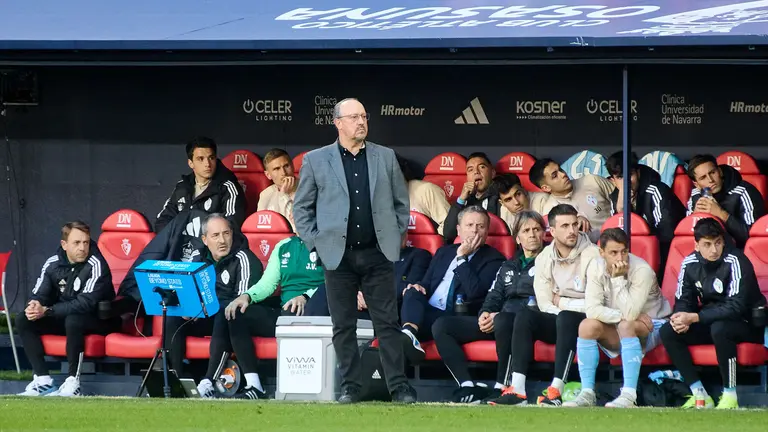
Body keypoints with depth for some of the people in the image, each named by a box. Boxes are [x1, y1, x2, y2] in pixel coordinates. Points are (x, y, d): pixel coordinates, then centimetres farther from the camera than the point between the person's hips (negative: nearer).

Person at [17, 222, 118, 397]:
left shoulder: (96, 265, -20)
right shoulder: (53, 263, -1)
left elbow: (86, 303, -27)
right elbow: (39, 294, 1)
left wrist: (47, 311, -31)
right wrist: (34, 306, -26)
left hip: (98, 320, -6)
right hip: (63, 316, 6)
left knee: (73, 320, -38)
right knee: (23, 320, -10)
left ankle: (72, 382, -29)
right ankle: (42, 380, -15)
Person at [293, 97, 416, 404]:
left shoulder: (385, 157, 8)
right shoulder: (316, 160, 3)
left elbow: (402, 203, 15)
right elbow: (301, 208, 7)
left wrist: (396, 237, 7)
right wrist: (315, 243, 0)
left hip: (378, 254, 1)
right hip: (339, 256, -1)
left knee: (388, 323, -1)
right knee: (344, 326, 3)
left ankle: (399, 387, 1)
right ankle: (350, 387, 9)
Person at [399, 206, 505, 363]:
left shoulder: (494, 259, 6)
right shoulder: (444, 252, 26)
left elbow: (475, 292, -9)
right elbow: (426, 283, 24)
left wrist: (462, 257, -5)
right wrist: (418, 287, -2)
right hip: (427, 311, 4)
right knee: (412, 293, -30)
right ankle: (409, 333, -55)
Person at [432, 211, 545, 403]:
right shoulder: (508, 267, 28)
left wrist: (499, 315, -14)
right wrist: (485, 313, -3)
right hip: (495, 322, 7)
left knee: (503, 321, -43)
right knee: (441, 326, -8)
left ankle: (501, 387, -33)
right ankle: (468, 386, -21)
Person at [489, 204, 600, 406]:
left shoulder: (591, 255, -12)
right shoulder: (544, 258, 5)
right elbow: (544, 304, -1)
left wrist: (562, 302, -8)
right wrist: (570, 307, -17)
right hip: (557, 322, 5)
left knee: (566, 318, -36)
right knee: (524, 317, -22)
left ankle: (556, 391, -43)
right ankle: (517, 390, -32)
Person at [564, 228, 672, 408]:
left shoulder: (642, 270, -25)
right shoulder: (596, 268, -11)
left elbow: (630, 314, -32)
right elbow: (592, 310, -18)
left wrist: (619, 278, -33)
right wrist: (623, 315, -27)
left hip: (651, 327, -4)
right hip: (617, 332, 4)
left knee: (626, 325, -36)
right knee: (587, 326, -22)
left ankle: (629, 395, -39)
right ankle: (587, 393, -20)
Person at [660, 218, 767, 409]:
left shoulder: (735, 262, -22)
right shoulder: (690, 264, -3)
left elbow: (736, 307, -28)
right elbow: (683, 301, 4)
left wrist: (693, 318, -30)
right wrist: (682, 319, -21)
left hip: (747, 324, -7)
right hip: (711, 321, 7)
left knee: (719, 328, -38)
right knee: (668, 332, -12)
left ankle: (730, 397, -29)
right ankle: (700, 396, -12)